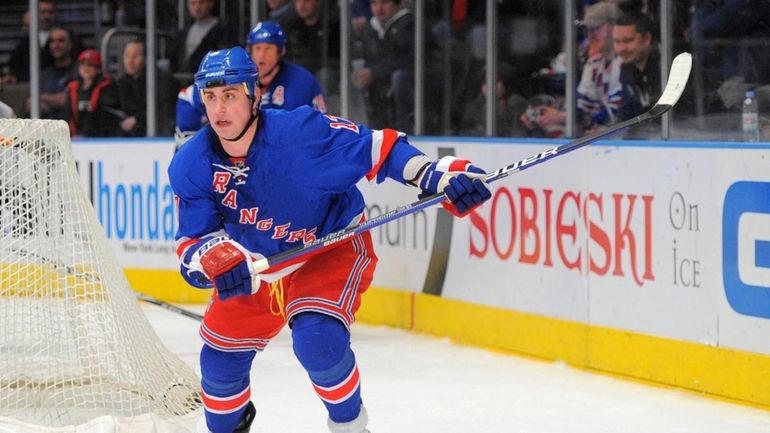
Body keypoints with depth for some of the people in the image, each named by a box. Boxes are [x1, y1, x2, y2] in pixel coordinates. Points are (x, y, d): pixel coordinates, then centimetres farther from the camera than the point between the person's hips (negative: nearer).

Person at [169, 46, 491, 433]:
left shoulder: (301, 132, -29)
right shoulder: (191, 166, -16)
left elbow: (376, 147, -25)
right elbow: (191, 243, -13)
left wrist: (437, 174, -38)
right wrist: (212, 260, -37)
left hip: (332, 247, -5)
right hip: (252, 267, 5)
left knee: (317, 340, -28)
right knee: (220, 356, 9)